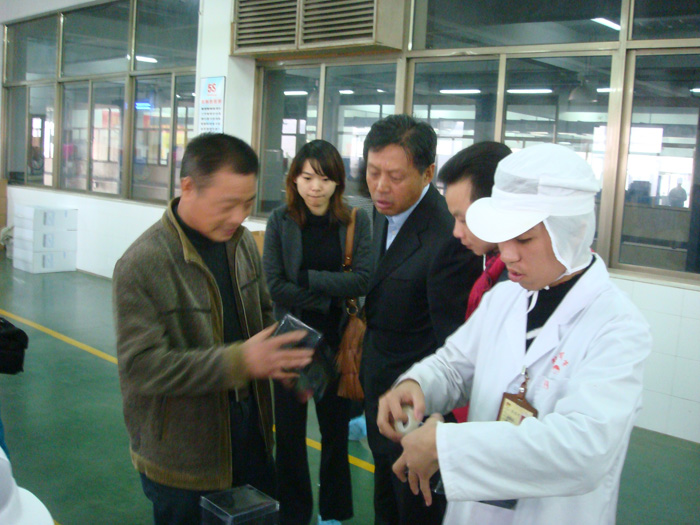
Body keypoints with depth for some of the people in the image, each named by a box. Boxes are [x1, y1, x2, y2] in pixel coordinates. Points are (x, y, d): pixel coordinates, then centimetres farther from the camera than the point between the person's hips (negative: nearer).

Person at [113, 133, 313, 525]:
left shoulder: (242, 242, 2)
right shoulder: (142, 265, -20)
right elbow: (141, 366, -24)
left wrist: (286, 353, -8)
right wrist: (239, 361, -32)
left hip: (251, 435, 6)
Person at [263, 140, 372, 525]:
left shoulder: (356, 221, -5)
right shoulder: (280, 221, -5)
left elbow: (363, 280, -14)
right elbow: (275, 284, -11)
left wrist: (307, 278, -17)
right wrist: (330, 296, -14)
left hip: (338, 342, 0)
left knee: (335, 429, 14)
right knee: (289, 431, 11)